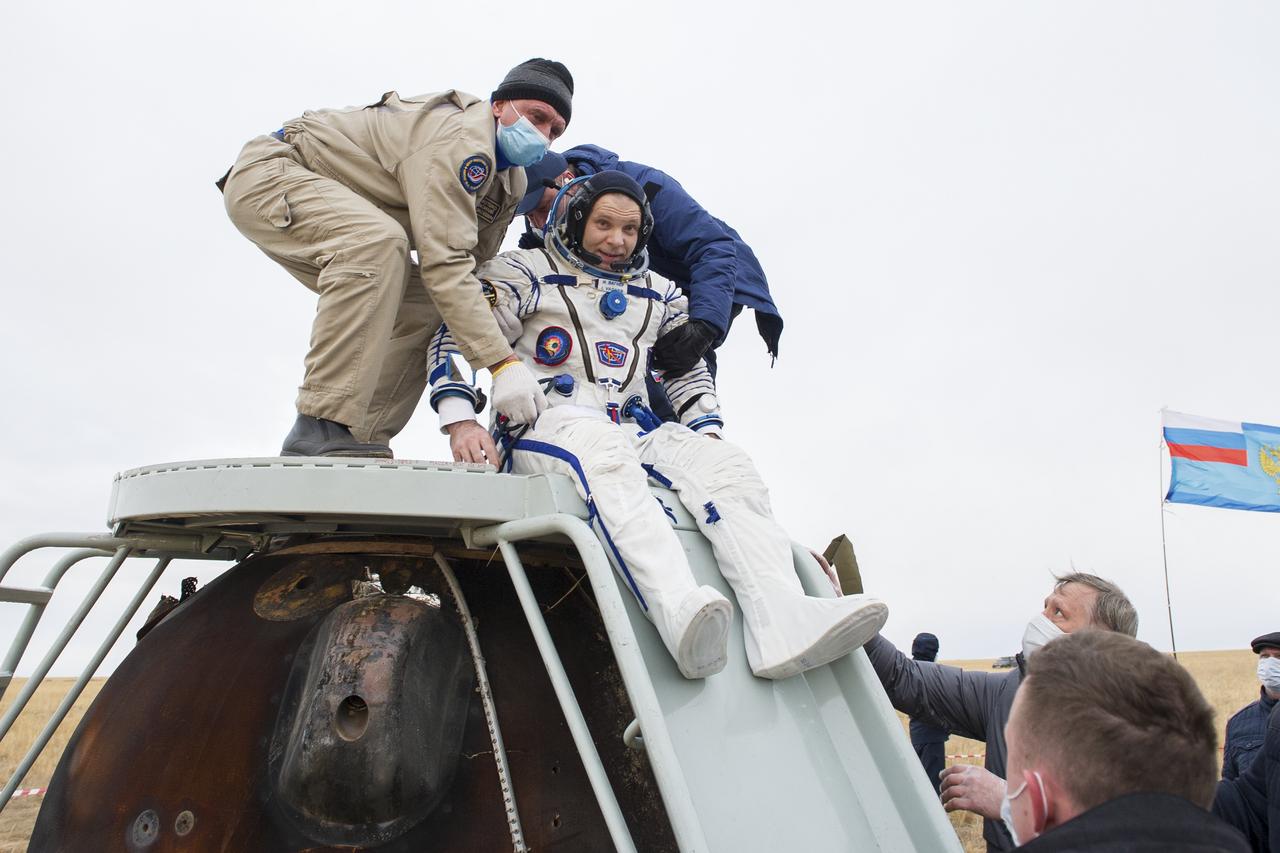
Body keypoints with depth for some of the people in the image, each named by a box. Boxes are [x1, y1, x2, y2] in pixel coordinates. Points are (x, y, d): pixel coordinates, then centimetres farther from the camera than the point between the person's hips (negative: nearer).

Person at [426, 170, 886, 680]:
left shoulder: (657, 296, 25)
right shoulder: (528, 274, 12)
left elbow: (689, 369, 31)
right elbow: (457, 337, 4)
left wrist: (707, 433, 13)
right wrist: (460, 421, -13)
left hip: (634, 431, 5)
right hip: (547, 425, -4)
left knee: (726, 463, -24)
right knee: (606, 454, -40)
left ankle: (782, 622, -42)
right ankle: (680, 613, -59)